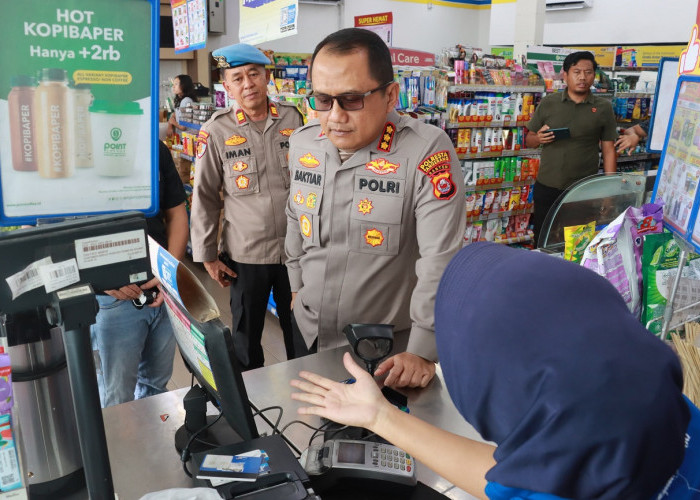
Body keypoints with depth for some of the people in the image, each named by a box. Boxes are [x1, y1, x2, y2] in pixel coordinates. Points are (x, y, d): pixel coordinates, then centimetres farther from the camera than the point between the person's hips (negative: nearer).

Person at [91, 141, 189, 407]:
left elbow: (176, 214, 8)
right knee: (117, 398, 7)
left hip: (164, 291, 5)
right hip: (111, 297, -4)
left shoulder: (156, 150, 3)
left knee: (156, 384, 21)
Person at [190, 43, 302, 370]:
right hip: (245, 255, -1)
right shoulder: (216, 131, -5)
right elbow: (205, 197, -1)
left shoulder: (295, 119, -1)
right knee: (246, 334, 15)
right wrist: (207, 256, -1)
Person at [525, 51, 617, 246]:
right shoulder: (548, 103, 4)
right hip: (547, 188, 1)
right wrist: (539, 138, -13)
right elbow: (529, 140, 10)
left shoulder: (603, 108, 2)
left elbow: (608, 150, 3)